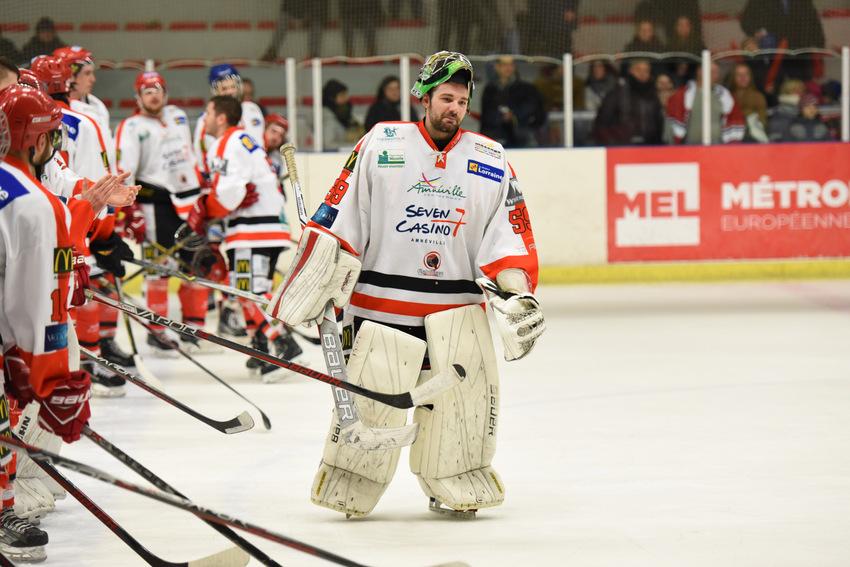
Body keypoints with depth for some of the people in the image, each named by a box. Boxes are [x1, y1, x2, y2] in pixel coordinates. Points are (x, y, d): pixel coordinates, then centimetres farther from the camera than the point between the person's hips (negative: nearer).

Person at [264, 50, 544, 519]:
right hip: (382, 299, -2)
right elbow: (339, 217, 1)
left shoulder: (490, 161, 8)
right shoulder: (380, 145, 0)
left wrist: (516, 295, -6)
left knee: (464, 395, -6)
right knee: (371, 398, -6)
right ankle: (349, 488, 9)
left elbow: (510, 234, 6)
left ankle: (457, 487, 11)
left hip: (456, 306, 2)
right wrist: (316, 279, -4)